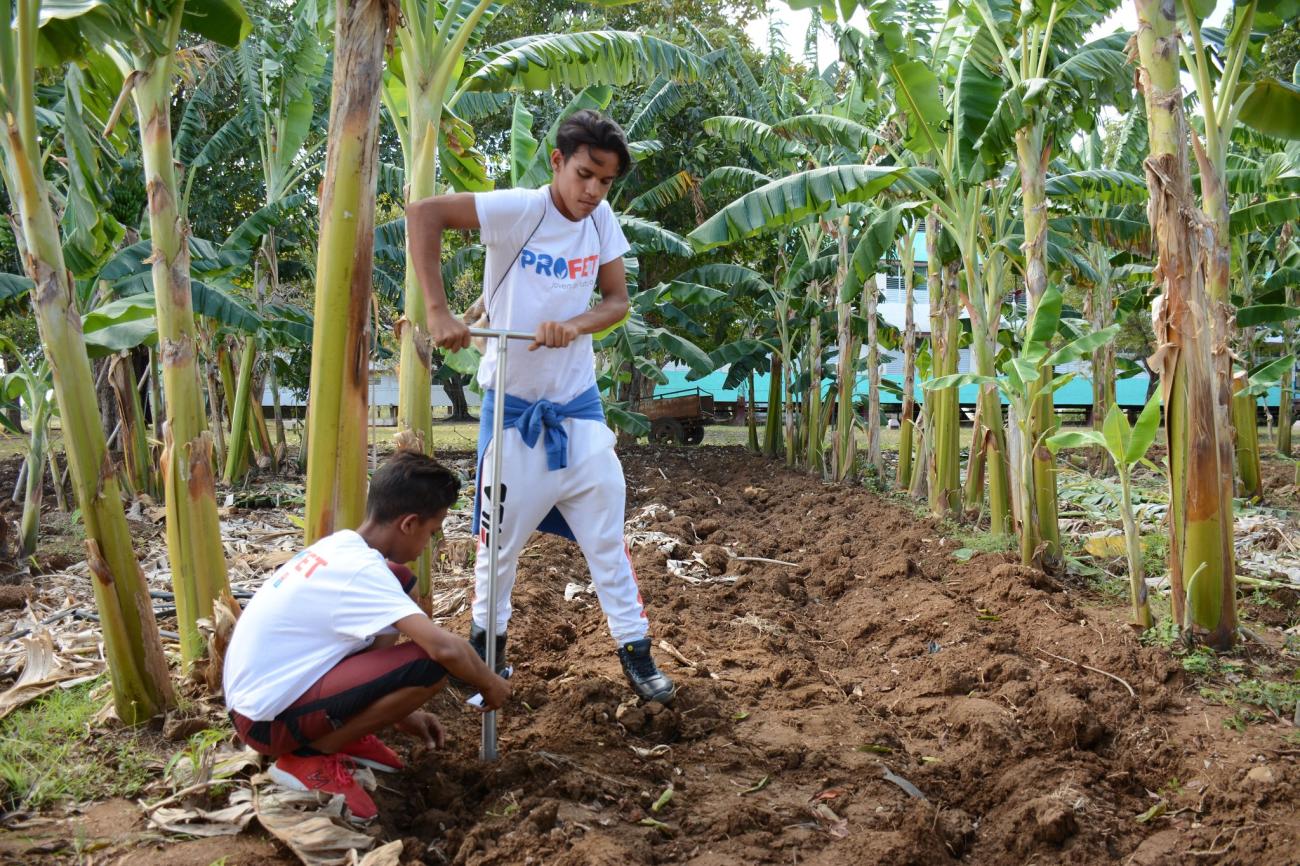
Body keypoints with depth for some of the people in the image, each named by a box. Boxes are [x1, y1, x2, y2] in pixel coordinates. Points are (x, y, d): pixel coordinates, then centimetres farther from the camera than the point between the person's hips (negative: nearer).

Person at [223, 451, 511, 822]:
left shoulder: (339, 549, 6)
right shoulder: (362, 570, -22)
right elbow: (445, 647, -29)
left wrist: (400, 711, 18)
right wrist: (489, 684, -8)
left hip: (257, 693, 9)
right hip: (269, 718, -9)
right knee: (429, 664, -21)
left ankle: (342, 732, 12)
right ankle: (310, 758, -6)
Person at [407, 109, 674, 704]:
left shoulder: (601, 220, -1)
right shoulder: (519, 210, -17)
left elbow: (618, 301, 2)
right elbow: (423, 213, -23)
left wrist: (574, 326, -20)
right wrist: (437, 310, -29)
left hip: (578, 404, 4)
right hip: (513, 407, -4)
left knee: (607, 532, 6)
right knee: (500, 534, 9)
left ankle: (634, 648, 18)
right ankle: (487, 643, 30)